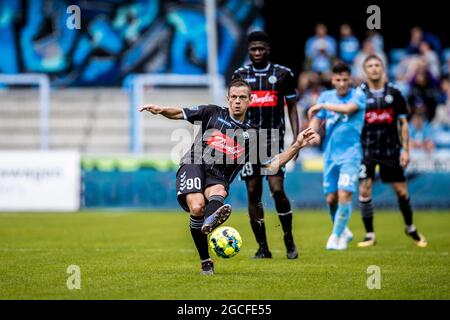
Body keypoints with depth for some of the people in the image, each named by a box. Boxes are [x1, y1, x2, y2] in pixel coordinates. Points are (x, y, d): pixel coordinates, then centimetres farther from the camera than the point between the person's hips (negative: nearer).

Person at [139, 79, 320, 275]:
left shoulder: (251, 135, 22)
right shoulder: (214, 113, 18)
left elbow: (272, 164, 14)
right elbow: (179, 113, 16)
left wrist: (297, 146, 4)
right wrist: (161, 110, -5)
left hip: (218, 178, 1)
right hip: (194, 165, -1)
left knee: (218, 191, -37)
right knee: (197, 207, -30)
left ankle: (210, 221, -69)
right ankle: (205, 262, -25)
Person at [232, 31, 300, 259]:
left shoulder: (283, 74, 3)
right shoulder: (240, 75, 8)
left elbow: (292, 107, 8)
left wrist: (297, 139, -1)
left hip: (274, 138, -2)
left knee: (277, 190, -13)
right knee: (253, 194, 0)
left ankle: (289, 240, 5)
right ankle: (262, 247, 7)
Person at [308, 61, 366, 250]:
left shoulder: (358, 95, -4)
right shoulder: (326, 96, 9)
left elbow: (348, 108, -23)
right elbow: (316, 120, 7)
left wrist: (322, 106, -15)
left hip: (350, 153, -4)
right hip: (330, 155, 4)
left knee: (344, 195, -15)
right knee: (331, 198, 4)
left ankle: (336, 236, -2)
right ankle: (343, 231, 27)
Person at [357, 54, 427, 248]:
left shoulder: (394, 93, 2)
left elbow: (403, 123, 6)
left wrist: (405, 149, 0)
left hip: (390, 151, 1)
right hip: (366, 150, -1)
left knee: (402, 191, 4)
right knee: (364, 190, -10)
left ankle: (410, 228, 27)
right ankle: (369, 235, 2)